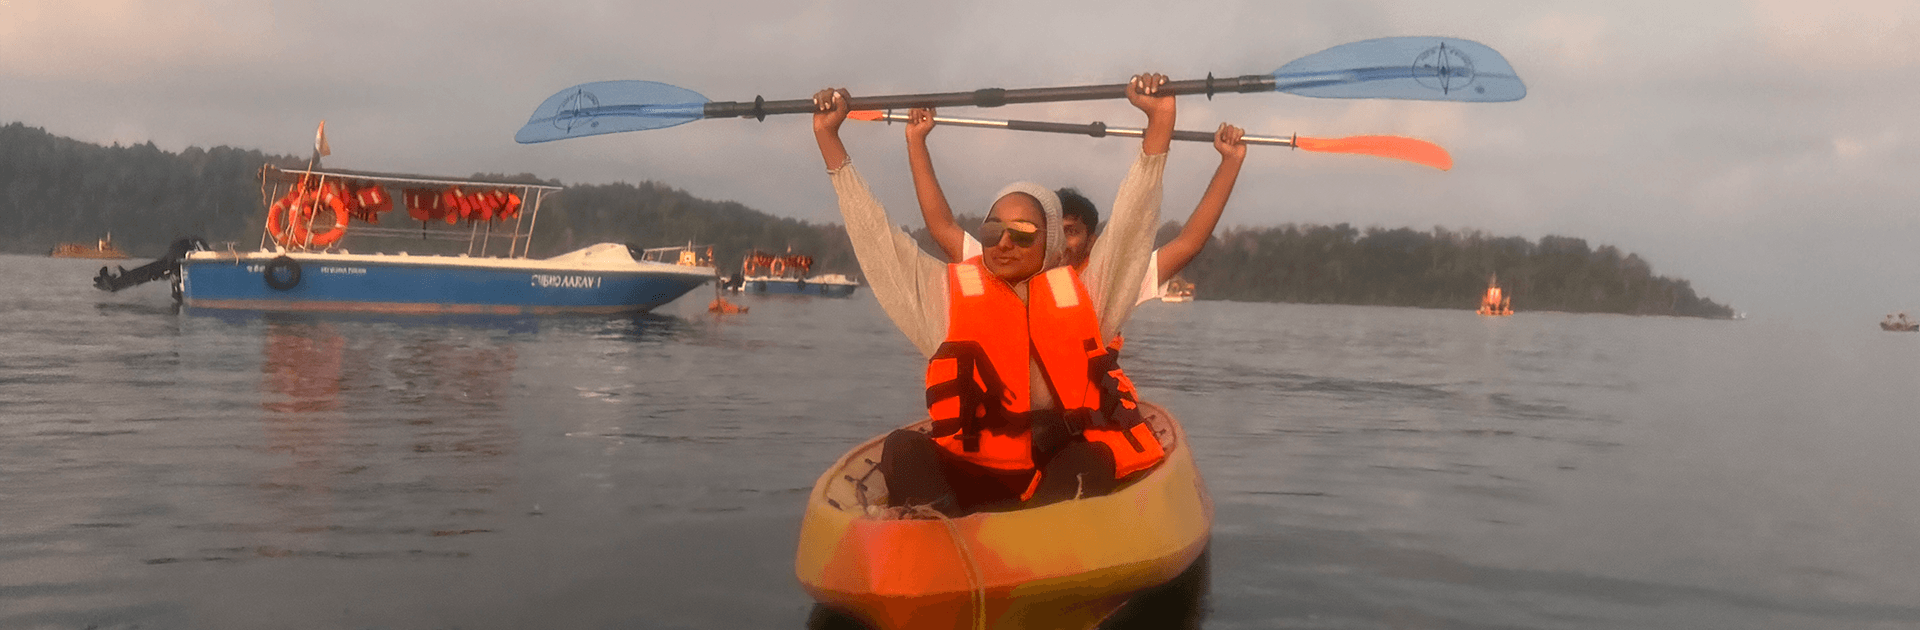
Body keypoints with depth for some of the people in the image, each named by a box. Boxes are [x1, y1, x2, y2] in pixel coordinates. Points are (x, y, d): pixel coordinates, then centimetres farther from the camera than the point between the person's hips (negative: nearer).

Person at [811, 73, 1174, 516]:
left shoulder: (1084, 293, 15)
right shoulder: (949, 294, 15)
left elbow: (1132, 221, 10)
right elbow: (875, 234, 15)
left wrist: (1160, 121, 3)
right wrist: (828, 137, 15)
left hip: (1065, 469, 0)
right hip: (974, 474, 1)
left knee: (1089, 462, -34)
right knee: (904, 449, -27)